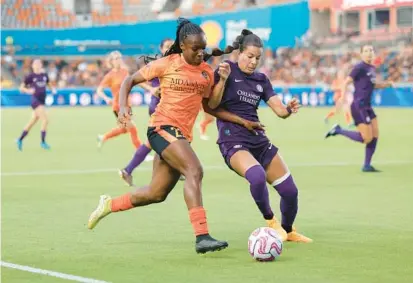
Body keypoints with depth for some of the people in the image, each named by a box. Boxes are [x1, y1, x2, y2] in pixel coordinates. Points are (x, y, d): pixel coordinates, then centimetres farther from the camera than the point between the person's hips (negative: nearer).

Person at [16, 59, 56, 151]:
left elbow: (49, 84, 27)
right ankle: (43, 142, -9)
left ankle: (20, 140, 25)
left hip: (42, 101, 6)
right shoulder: (30, 76, -3)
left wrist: (53, 89, 5)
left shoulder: (44, 75, 11)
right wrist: (28, 90, -18)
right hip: (35, 101, -6)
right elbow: (21, 88, 2)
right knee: (45, 120, -18)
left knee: (32, 122, 13)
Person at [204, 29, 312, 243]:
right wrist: (223, 79, -23)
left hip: (258, 141, 6)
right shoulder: (227, 70, -3)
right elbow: (211, 105, -12)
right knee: (257, 176, -36)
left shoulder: (261, 79, 12)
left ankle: (288, 231, 33)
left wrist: (289, 109, -16)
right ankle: (271, 222, -11)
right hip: (233, 142, -6)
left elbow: (279, 110, 6)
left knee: (290, 191, 4)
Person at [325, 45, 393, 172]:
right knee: (367, 138, -11)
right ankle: (338, 130, 3)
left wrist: (386, 84, 13)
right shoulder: (360, 68, -13)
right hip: (359, 106, -9)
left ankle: (367, 166, 14)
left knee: (375, 136, 5)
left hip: (367, 107, 9)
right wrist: (343, 97, -27)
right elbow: (346, 83, -14)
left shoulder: (372, 68, 12)